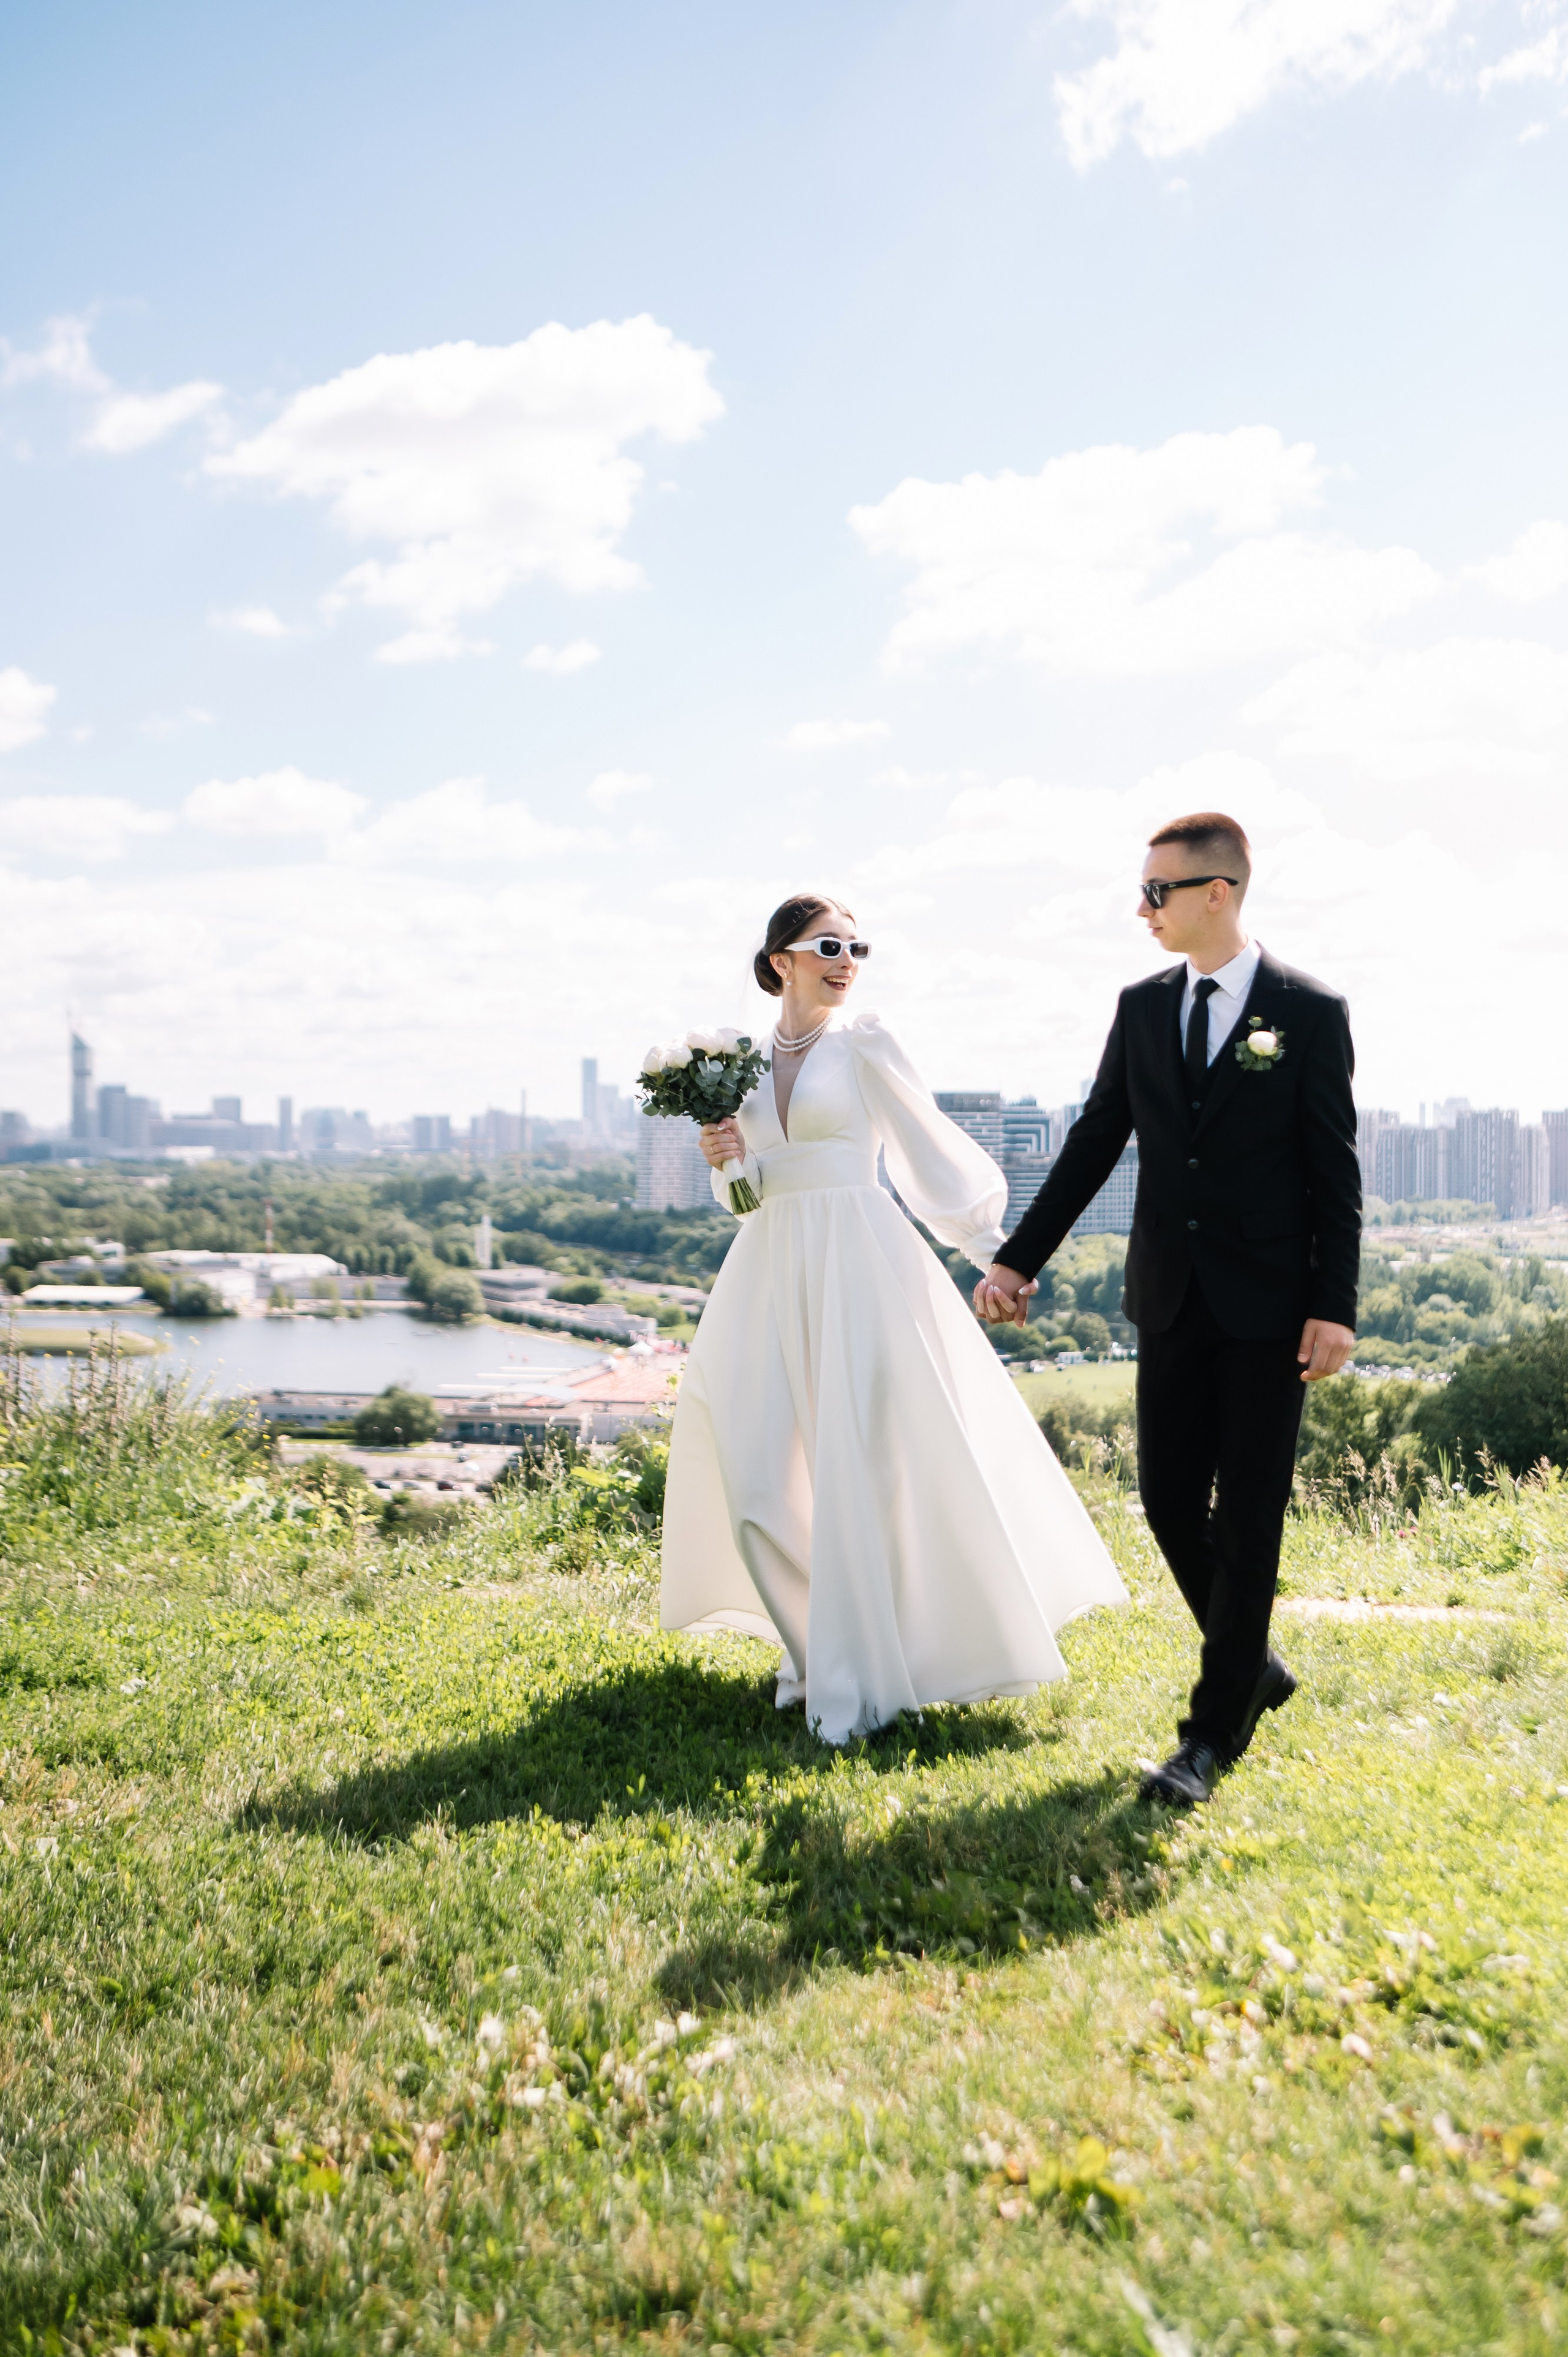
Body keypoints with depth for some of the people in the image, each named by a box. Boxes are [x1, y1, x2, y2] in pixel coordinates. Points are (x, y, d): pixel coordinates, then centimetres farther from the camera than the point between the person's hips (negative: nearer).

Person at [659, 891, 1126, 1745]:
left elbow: (931, 1150, 0)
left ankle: (860, 1679, 6)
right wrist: (722, 1160, -4)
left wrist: (997, 1253, -2)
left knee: (866, 1463, -5)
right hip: (770, 1275, 5)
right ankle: (816, 1643, 25)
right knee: (753, 1465, 3)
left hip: (860, 1266, -4)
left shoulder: (864, 1043, 0)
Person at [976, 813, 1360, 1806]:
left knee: (1249, 1517, 2)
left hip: (1268, 1305, -4)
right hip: (1171, 1299, 5)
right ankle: (1254, 1668, 30)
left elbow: (1336, 1170, -6)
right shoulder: (1143, 1007, 7)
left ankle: (1215, 1732, 12)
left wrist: (1335, 1307, -12)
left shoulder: (1310, 1012, -5)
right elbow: (1093, 1144, 9)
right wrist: (1018, 1260, 5)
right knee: (1171, 1502, 7)